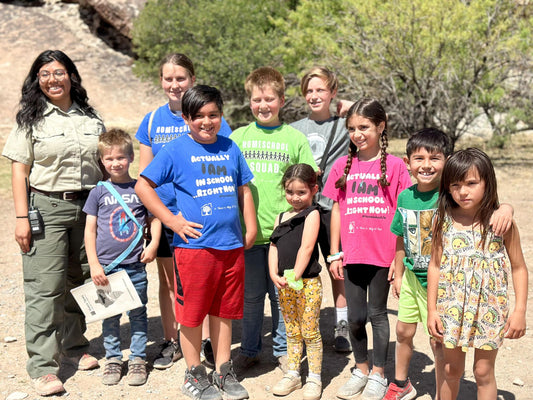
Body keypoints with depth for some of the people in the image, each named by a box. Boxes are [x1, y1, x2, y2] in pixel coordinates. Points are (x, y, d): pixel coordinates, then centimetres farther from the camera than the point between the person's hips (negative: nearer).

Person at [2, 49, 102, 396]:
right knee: (45, 287, -5)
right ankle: (43, 367, 1)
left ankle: (74, 346, 29)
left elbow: (104, 165, 14)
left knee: (80, 281, 11)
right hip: (45, 208, -3)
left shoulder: (91, 118, 10)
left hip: (87, 207, 4)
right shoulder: (31, 119, 0)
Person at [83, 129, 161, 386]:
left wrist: (154, 244, -7)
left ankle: (138, 359, 20)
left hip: (135, 266, 0)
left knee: (138, 314, 7)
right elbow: (90, 229, 2)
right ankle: (113, 358, 24)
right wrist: (94, 265, -4)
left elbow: (154, 219, 11)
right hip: (106, 266, 0)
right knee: (109, 316, 9)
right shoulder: (98, 192, 2)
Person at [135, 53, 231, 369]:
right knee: (168, 280, 12)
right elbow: (144, 173, 11)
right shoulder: (153, 120, 6)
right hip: (164, 213, 3)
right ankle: (172, 342, 26)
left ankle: (208, 340, 20)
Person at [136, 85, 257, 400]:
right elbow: (143, 186, -4)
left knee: (224, 311, 14)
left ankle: (223, 371, 27)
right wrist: (172, 220, -8)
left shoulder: (230, 148, 9)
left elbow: (244, 189, 18)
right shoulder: (176, 150, -4)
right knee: (192, 313, 6)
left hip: (231, 245, 4)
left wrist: (251, 227, 10)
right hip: (194, 244, -4)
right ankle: (195, 374, 23)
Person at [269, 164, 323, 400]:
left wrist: (294, 277, -18)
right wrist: (275, 276, -6)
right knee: (292, 333, 15)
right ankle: (292, 375, 26)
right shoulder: (281, 217, 13)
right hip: (283, 285, 6)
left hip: (307, 283, -6)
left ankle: (314, 379, 14)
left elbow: (306, 248, -13)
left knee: (310, 333, 2)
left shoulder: (312, 214, -5)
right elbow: (273, 247, 8)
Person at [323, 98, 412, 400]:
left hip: (382, 254, -2)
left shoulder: (394, 166, -4)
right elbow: (336, 210, 8)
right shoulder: (343, 165, 4)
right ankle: (361, 369, 31)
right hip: (351, 254, 3)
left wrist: (400, 255, -6)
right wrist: (334, 253, 6)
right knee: (355, 316, 11)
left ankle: (378, 374, 26)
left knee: (377, 313, 9)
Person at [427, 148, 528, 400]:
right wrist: (432, 309, 1)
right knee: (451, 370, 15)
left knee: (483, 371, 7)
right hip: (451, 306, 2)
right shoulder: (444, 221, -3)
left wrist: (520, 311, -7)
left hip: (489, 308, -2)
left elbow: (518, 268, -3)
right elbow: (435, 265, 1)